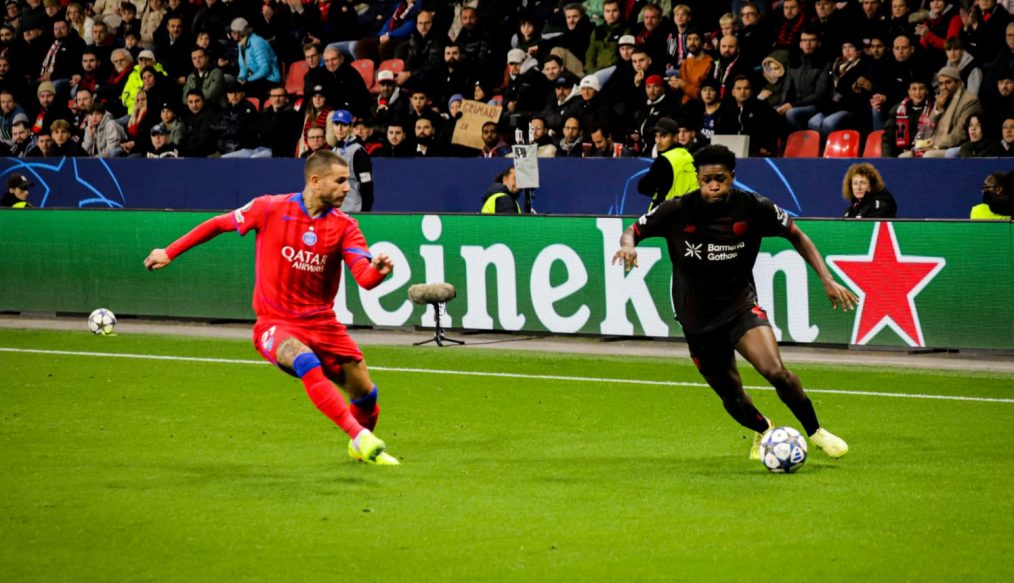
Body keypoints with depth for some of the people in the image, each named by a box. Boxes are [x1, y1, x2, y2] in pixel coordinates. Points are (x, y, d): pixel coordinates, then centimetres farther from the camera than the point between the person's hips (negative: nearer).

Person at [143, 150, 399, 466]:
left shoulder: (344, 226, -3)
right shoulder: (270, 209, -8)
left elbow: (365, 278, -14)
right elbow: (219, 224, 5)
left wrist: (377, 270, -38)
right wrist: (170, 253, 9)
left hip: (321, 322, 4)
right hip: (275, 322, -4)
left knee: (365, 393, 4)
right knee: (306, 362, -35)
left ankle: (362, 447, 37)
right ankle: (361, 437, -39)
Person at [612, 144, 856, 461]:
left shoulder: (753, 208, -11)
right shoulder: (678, 211, -12)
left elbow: (796, 236, 2)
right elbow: (634, 230, 0)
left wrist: (828, 281, -5)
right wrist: (628, 245, -25)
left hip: (740, 305, -1)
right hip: (697, 319, 1)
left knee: (775, 371, -25)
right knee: (732, 397, 8)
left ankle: (816, 432, -3)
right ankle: (763, 430, 43)